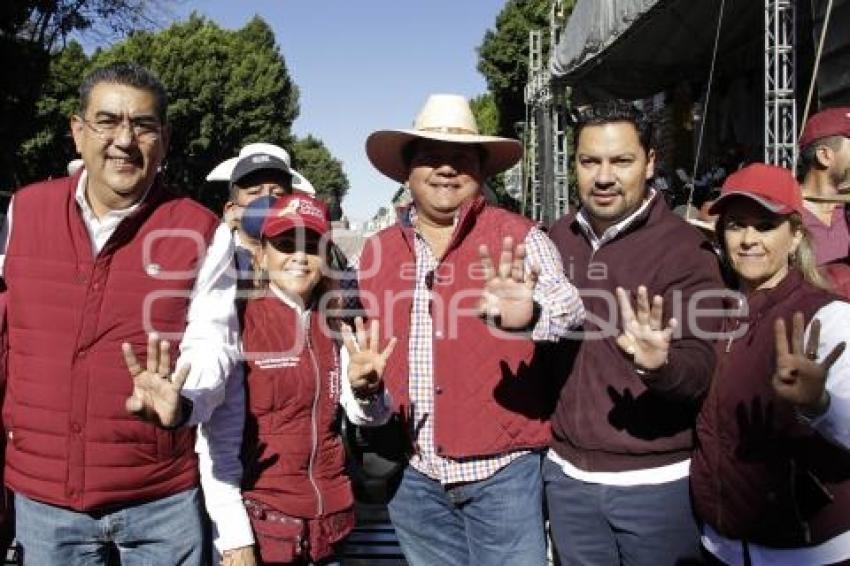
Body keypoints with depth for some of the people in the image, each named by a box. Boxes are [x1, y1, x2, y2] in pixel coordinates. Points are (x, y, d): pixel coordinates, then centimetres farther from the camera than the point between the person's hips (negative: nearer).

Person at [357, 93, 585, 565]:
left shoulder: (519, 238, -8)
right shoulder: (376, 251, 5)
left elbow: (568, 306, -25)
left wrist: (528, 317, -45)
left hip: (501, 471, -4)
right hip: (411, 475, 4)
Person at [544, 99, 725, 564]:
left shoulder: (685, 249, -12)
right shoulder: (557, 238, 4)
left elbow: (701, 368, -20)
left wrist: (660, 364, -39)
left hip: (657, 481, -4)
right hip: (567, 474, 5)